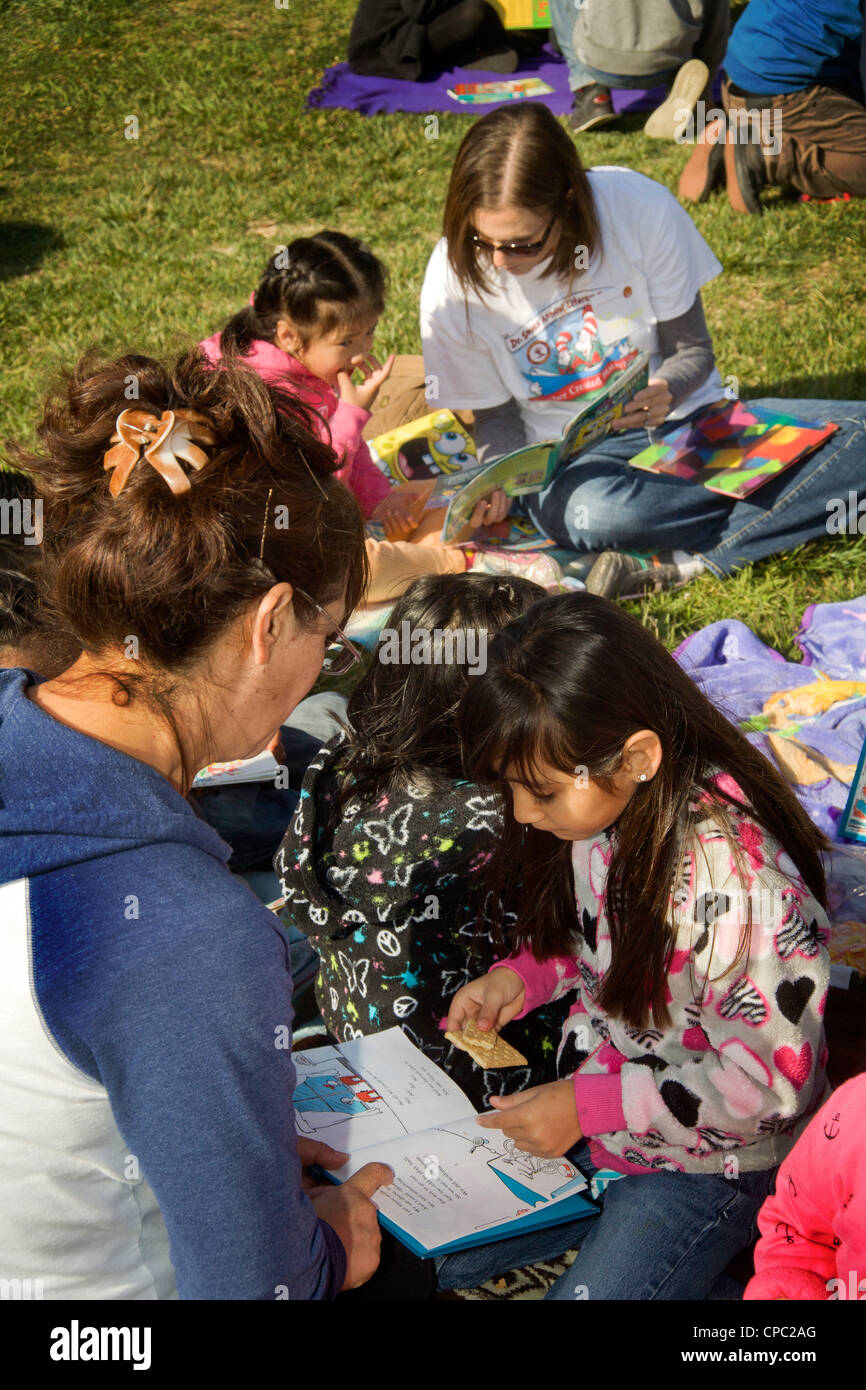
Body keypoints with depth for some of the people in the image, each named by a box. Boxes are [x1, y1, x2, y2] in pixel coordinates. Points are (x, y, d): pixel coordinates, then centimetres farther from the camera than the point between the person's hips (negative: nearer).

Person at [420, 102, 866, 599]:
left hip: (686, 416, 2)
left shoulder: (640, 208, -16)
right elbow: (496, 417, 0)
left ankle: (688, 562, -27)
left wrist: (666, 390, -27)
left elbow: (693, 351, -4)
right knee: (590, 512, -40)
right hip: (570, 457, -1)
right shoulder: (454, 284, -14)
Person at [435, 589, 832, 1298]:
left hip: (704, 1165, -7)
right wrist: (524, 974, -9)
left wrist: (589, 1105, -24)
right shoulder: (592, 806, -9)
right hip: (586, 1111, 7)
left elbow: (769, 1077, -25)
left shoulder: (739, 875, -33)